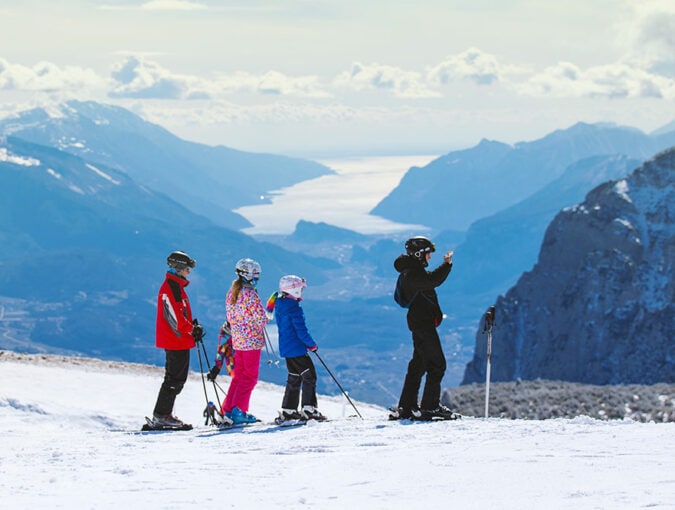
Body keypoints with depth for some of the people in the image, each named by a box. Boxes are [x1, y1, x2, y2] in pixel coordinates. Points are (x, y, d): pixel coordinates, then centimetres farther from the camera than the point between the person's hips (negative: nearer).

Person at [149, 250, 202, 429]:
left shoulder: (177, 286, 18)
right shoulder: (170, 287, -15)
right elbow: (174, 317, -21)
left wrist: (193, 327, 9)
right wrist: (192, 329, -13)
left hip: (181, 341, 11)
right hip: (175, 341, -11)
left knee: (178, 379, 13)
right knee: (174, 379, -9)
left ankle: (164, 414, 17)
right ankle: (161, 417, -7)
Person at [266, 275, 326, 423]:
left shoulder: (279, 303, 6)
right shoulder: (294, 307, -20)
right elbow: (301, 330, -20)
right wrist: (312, 345, -6)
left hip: (286, 348, 9)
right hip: (297, 349, -9)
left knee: (294, 378, 17)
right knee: (309, 376, -3)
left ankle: (288, 410, 17)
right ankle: (308, 409, -9)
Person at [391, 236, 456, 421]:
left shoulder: (414, 271, 18)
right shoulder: (413, 273, -15)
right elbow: (433, 281, -29)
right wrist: (446, 265, -23)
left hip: (420, 323, 11)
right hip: (423, 323, -11)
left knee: (418, 365, 14)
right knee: (436, 364, -9)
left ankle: (406, 407, 16)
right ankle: (430, 407, -9)